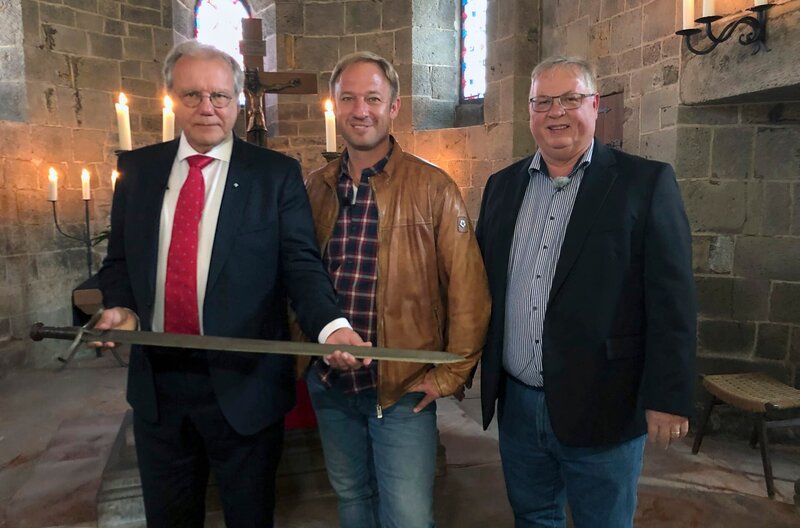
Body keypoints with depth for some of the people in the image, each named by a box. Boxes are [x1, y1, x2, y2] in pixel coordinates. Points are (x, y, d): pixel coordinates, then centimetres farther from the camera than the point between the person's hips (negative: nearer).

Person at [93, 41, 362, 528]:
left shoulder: (277, 174, -5)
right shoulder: (138, 170, 6)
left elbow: (300, 263, -10)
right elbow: (120, 260, 13)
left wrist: (330, 324, -28)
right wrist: (121, 307, -7)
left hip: (243, 382, -3)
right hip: (156, 380, 4)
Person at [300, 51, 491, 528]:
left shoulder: (433, 187, -10)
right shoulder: (314, 189, 3)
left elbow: (467, 291, -9)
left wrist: (449, 375, -8)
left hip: (404, 387, -4)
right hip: (329, 383, 5)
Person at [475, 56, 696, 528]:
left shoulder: (647, 183, -6)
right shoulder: (503, 185, 8)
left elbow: (672, 303, -9)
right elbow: (482, 282, 11)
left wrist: (668, 399, -11)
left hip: (601, 409, -4)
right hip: (517, 403, 4)